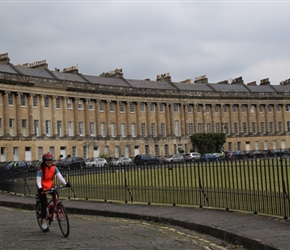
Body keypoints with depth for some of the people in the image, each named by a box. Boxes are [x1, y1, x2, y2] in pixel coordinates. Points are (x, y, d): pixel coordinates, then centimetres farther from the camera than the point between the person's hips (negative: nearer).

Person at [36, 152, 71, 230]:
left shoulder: (54, 168, -2)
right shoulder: (41, 170, -13)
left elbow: (59, 176, -12)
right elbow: (38, 180, -21)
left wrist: (65, 183, -26)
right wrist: (40, 187, -40)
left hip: (51, 187, 4)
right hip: (42, 188, -4)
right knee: (44, 204, -6)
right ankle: (44, 221, 2)